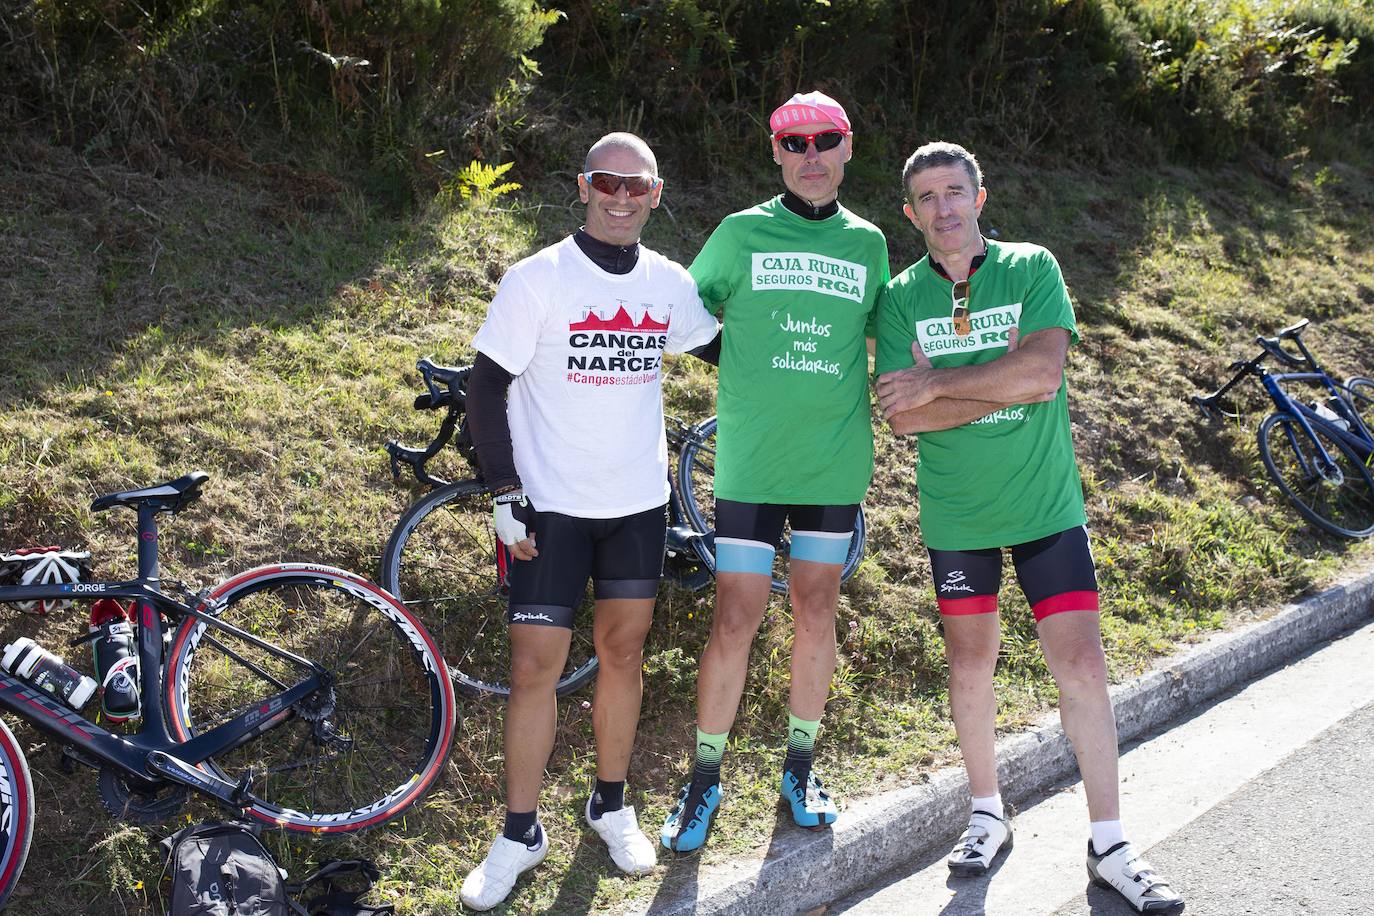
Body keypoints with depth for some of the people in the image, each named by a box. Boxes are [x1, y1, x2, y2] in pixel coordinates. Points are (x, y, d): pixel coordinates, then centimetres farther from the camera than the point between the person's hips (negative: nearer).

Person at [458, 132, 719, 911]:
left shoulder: (669, 283, 2)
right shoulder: (538, 279, -10)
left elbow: (720, 346, 20)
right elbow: (487, 385, -8)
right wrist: (506, 495, -13)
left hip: (640, 503, 4)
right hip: (552, 506, -3)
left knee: (624, 651, 12)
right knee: (536, 666, -3)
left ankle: (612, 805, 30)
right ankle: (521, 833, 13)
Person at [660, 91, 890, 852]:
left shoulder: (867, 243, 8)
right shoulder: (742, 233, 0)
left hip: (835, 462, 3)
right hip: (750, 464, -3)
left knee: (815, 616, 11)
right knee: (735, 623, -2)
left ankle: (800, 766, 29)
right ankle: (704, 778, 16)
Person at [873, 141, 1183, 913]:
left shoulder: (1033, 268, -5)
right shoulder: (902, 297, -3)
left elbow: (1045, 366, -20)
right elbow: (903, 416, -13)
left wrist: (938, 384, -18)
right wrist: (1008, 387, -19)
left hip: (1046, 505, -1)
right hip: (956, 513, 1)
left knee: (1082, 665, -2)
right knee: (971, 666, 12)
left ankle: (1110, 844, 11)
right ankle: (988, 814, 32)